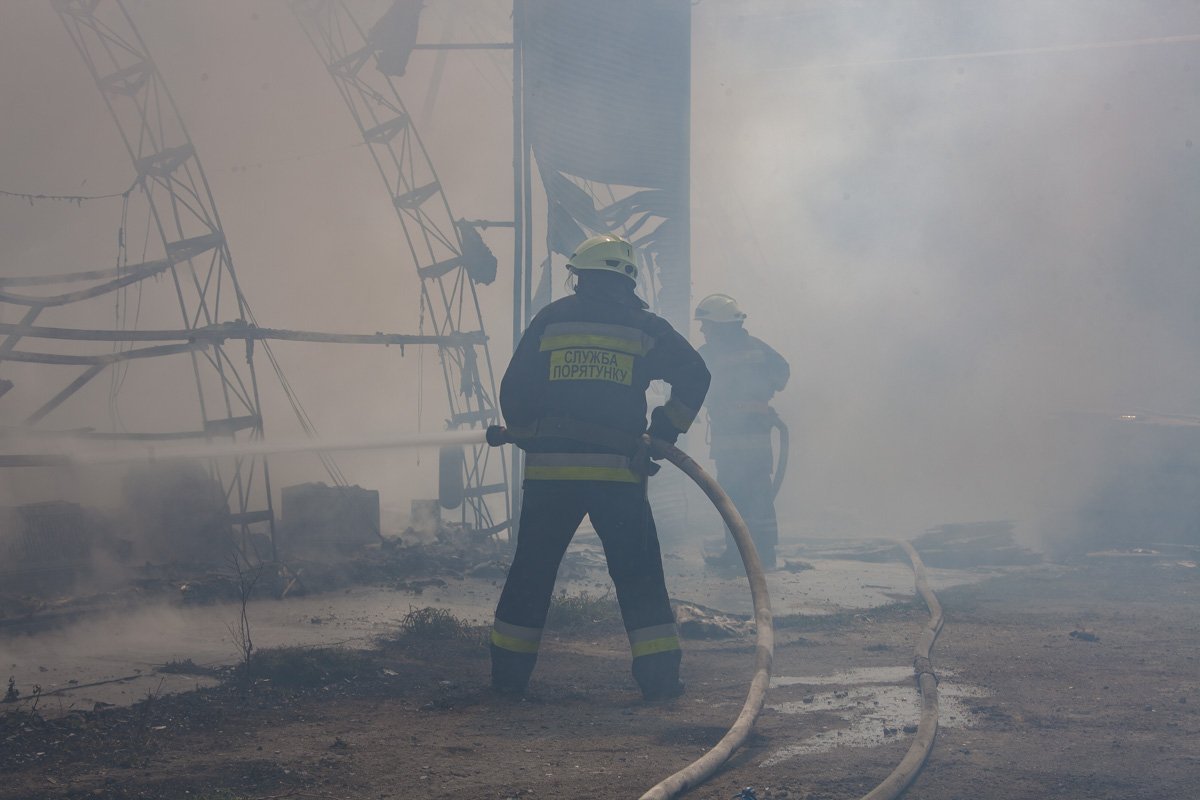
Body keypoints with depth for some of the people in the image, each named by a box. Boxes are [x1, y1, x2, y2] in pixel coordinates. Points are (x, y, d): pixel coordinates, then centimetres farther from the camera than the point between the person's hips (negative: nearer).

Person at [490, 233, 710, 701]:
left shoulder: (549, 321, 8)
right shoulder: (645, 328, 7)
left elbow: (514, 390, 7)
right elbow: (694, 375, -1)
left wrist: (529, 440, 21)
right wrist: (663, 434, 4)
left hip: (549, 469, 1)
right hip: (617, 471, -1)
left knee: (531, 571, 11)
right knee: (638, 575, 6)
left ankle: (509, 671, 14)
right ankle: (659, 675, 3)